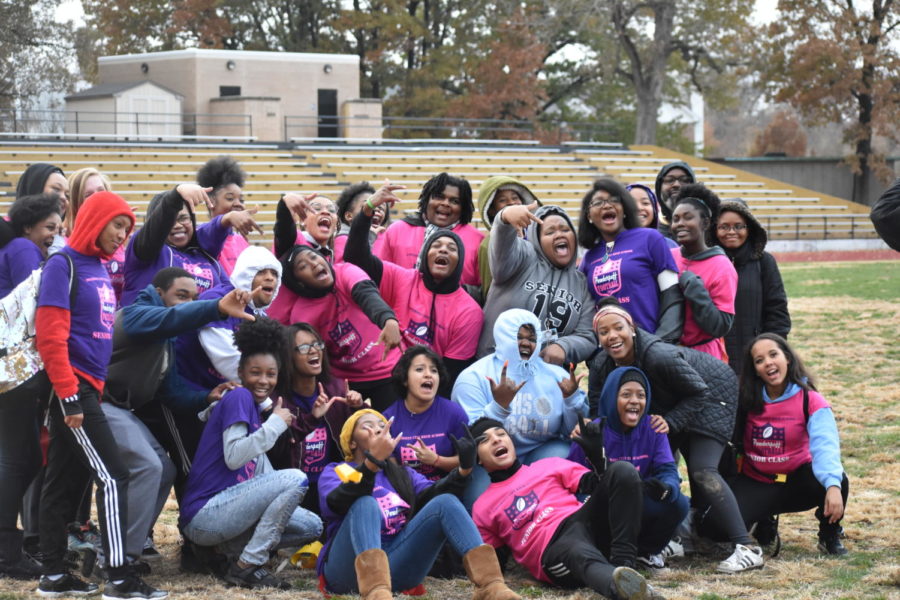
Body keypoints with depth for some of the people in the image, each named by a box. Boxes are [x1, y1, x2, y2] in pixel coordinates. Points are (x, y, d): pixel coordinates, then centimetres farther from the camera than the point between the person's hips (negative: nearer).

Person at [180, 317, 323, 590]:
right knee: (295, 478, -19)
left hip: (224, 510, 9)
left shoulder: (257, 407, 16)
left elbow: (262, 474, 11)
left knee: (312, 527, 10)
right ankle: (247, 566, -15)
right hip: (204, 514, -9)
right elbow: (233, 457, -21)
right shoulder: (238, 397, -8)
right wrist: (275, 424, -15)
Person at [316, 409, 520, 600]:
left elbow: (431, 496, 4)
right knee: (365, 503, -30)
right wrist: (371, 463, -28)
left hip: (396, 565, 4)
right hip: (349, 564, -3)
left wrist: (463, 470, -15)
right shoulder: (335, 472, 13)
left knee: (445, 502, -14)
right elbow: (335, 504, -13)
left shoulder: (404, 475, 27)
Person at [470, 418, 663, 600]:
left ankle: (623, 566, -33)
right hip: (553, 548, -4)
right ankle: (623, 584, -77)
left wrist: (596, 454, 0)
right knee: (581, 556, -42)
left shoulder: (549, 466, 27)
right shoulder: (483, 508, 22)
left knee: (622, 470, -21)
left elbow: (599, 485, 17)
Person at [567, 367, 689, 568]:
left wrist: (666, 488, -34)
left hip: (641, 510, 3)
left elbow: (668, 470, -9)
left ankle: (646, 550, 8)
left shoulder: (652, 429, -1)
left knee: (678, 503, -25)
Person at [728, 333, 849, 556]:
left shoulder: (810, 401, -14)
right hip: (755, 485, 1)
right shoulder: (747, 400, -5)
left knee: (838, 481, -35)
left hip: (796, 482, -1)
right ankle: (765, 520, 12)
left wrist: (833, 486, -47)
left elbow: (825, 446, -30)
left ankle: (830, 537, -1)